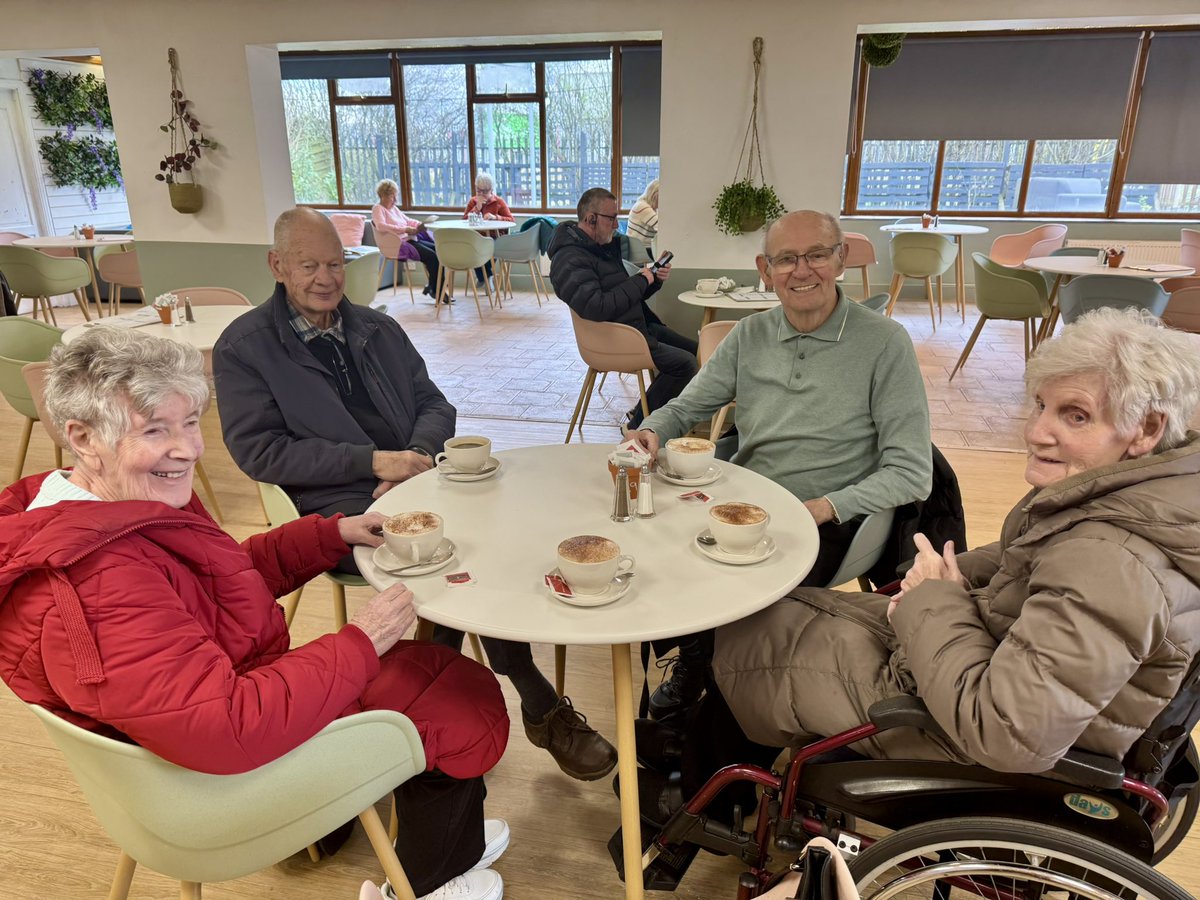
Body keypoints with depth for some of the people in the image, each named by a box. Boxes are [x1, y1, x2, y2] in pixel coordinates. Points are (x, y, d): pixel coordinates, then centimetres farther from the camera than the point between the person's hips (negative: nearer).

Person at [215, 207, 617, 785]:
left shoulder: (379, 330, 21)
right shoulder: (243, 348, 5)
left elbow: (434, 404, 18)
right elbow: (258, 451, -5)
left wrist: (417, 454, -6)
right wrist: (373, 460, -14)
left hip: (414, 484, 5)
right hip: (337, 510, -5)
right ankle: (540, 705, -17)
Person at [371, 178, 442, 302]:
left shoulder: (394, 208, 23)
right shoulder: (377, 208, -3)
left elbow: (408, 221, 28)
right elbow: (381, 226, -21)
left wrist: (420, 225, 4)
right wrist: (405, 230, -28)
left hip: (410, 239, 9)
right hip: (398, 244, -9)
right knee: (431, 255, -24)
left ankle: (431, 286, -4)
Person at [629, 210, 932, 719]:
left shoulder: (884, 342, -7)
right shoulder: (748, 337, 7)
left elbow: (911, 473, -10)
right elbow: (685, 408, 14)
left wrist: (824, 507, -23)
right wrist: (652, 432, -10)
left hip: (823, 522, -4)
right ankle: (693, 666, 11)